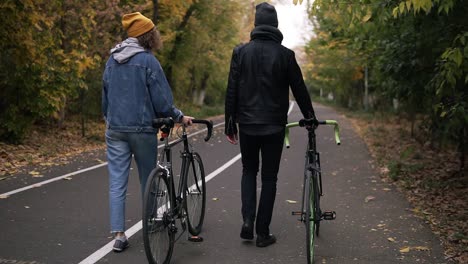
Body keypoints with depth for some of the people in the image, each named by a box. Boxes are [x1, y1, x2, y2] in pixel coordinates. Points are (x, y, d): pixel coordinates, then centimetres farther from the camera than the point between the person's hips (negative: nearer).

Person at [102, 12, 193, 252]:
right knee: (147, 181, 12)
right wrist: (180, 117, 3)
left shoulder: (112, 60, 8)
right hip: (141, 129, -4)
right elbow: (161, 101, -11)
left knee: (117, 183, 4)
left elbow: (105, 96, 14)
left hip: (115, 130, 5)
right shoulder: (148, 61, -11)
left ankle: (118, 235, 2)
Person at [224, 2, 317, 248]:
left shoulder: (241, 52, -2)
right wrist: (310, 117, 16)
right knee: (269, 177, 8)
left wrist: (229, 123, 6)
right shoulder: (285, 54, -5)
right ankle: (263, 232, 10)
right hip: (274, 126, -1)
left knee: (249, 171, 19)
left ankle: (247, 221, 3)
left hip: (247, 124, 1)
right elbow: (299, 89, 1)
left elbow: (231, 90, -1)